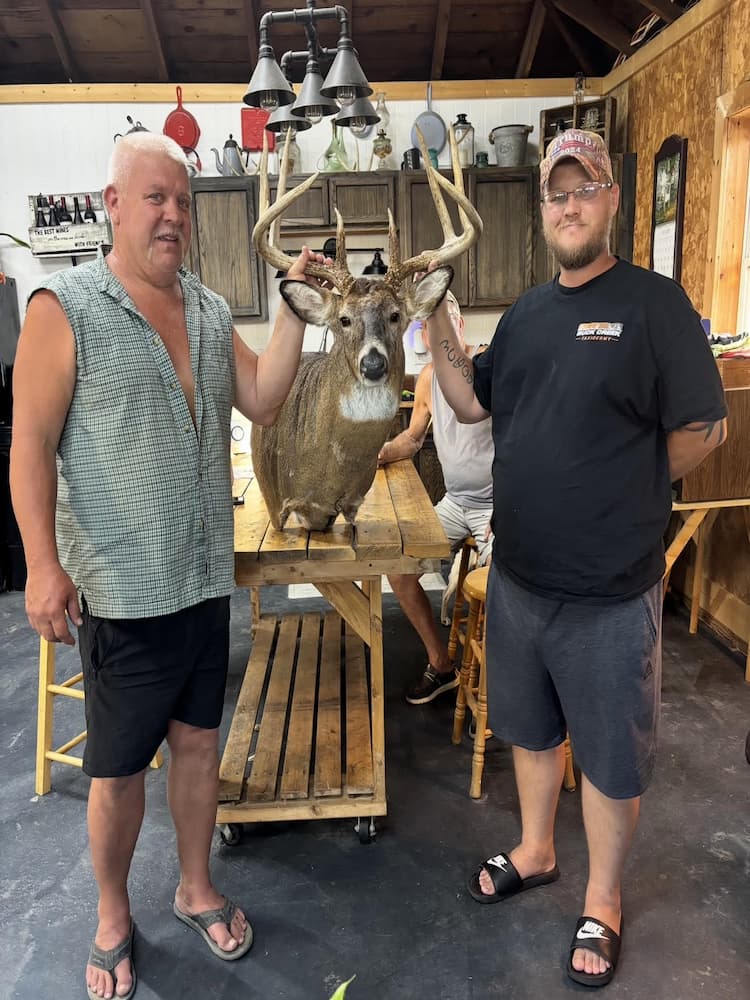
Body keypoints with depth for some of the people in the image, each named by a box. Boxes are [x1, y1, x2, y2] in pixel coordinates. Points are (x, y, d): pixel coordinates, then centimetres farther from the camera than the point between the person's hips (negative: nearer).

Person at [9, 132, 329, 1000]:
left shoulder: (211, 310, 9)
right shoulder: (64, 308, -9)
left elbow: (262, 400, 3)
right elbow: (32, 446, -11)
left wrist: (294, 310, -5)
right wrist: (43, 565, -17)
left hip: (207, 578, 5)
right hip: (120, 589, -5)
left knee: (197, 739, 18)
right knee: (118, 767, 11)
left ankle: (196, 888, 40)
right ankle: (113, 916, 36)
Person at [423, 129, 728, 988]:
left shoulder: (652, 302, -10)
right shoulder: (526, 312, 8)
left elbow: (703, 428, -11)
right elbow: (471, 404, 10)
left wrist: (624, 497, -3)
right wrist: (437, 322, -1)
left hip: (610, 592, -5)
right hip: (517, 574, 6)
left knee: (610, 757, 13)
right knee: (530, 727, 23)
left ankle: (602, 904, 35)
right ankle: (535, 852, 46)